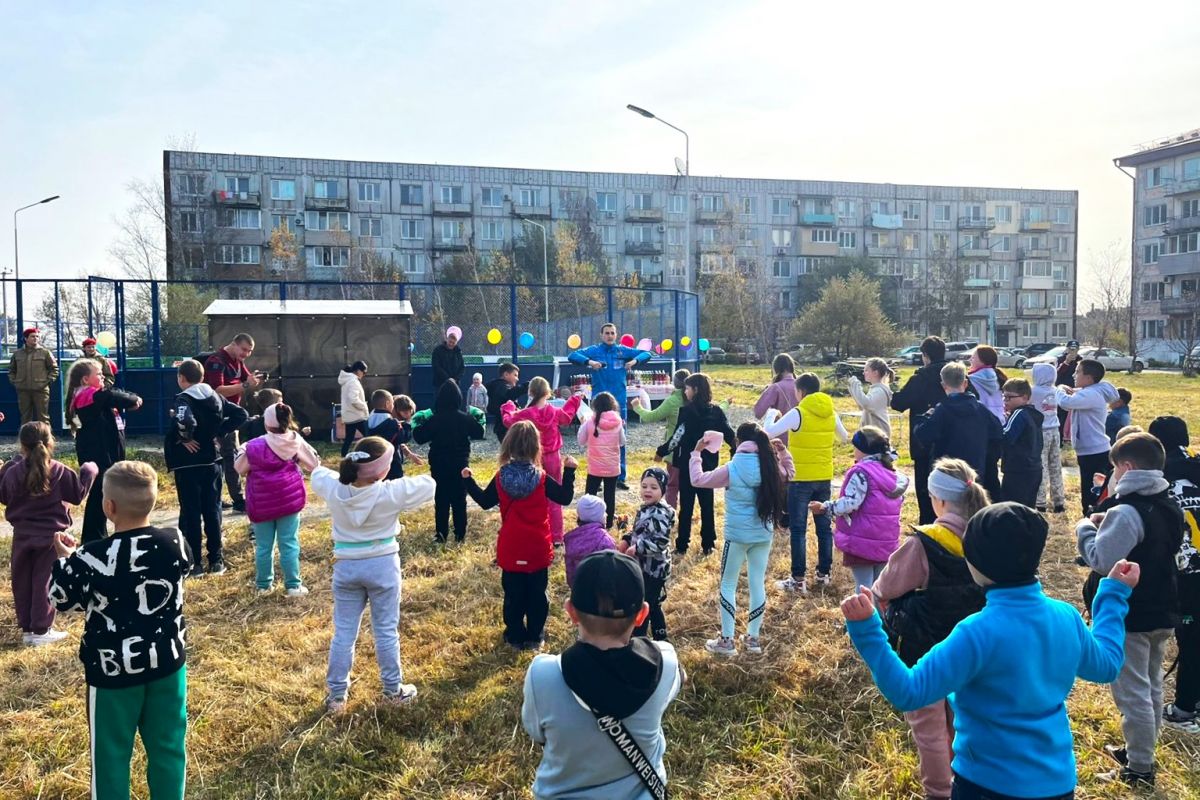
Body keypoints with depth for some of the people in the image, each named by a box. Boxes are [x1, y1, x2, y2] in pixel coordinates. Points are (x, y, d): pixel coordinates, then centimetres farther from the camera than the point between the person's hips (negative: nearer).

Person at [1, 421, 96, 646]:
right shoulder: (59, 471, -12)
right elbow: (78, 495, -3)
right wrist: (89, 472, 9)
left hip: (22, 536, 2)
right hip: (50, 535, -2)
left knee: (21, 583, 13)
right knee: (44, 581, 4)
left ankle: (26, 629, 19)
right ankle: (41, 631, 7)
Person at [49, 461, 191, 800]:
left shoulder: (93, 558, -20)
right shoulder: (175, 543, -11)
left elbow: (63, 599, -4)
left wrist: (65, 559, 14)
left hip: (114, 668, -3)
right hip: (167, 660, 3)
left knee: (111, 752, 14)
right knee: (167, 745, 14)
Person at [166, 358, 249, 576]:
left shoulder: (183, 399, -15)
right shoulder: (214, 396, 6)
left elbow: (185, 421, -35)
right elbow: (241, 414, 6)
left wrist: (184, 438, -18)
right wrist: (220, 432, 4)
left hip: (187, 464, -6)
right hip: (211, 461, 6)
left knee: (191, 512, 3)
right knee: (212, 510, 11)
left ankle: (194, 563, 8)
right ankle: (216, 561, 15)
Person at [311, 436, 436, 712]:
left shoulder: (333, 488, -11)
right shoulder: (390, 493, -20)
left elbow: (318, 474, 13)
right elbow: (427, 485, -5)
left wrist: (349, 471, 14)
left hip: (346, 567, 3)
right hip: (382, 566, -2)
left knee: (344, 633, 13)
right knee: (386, 631, 12)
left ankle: (336, 696, 21)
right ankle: (393, 691, 25)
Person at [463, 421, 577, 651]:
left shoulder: (501, 478, -8)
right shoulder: (541, 479, -13)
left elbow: (485, 501, 6)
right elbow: (565, 498, -5)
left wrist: (468, 481, 16)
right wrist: (569, 471, 1)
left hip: (510, 551, 1)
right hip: (537, 550, -1)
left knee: (513, 595, 14)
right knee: (537, 595, 13)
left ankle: (515, 638, 21)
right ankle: (535, 638, 20)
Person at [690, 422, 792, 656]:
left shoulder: (732, 469, -15)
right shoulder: (771, 467, -4)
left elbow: (697, 479, -6)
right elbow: (788, 475, 20)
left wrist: (696, 453, 3)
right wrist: (783, 452, 18)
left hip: (737, 535, -4)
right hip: (764, 535, 4)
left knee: (728, 585, 8)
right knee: (758, 584, 13)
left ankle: (726, 641, 10)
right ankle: (753, 638, 22)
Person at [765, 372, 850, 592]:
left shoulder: (797, 413, -14)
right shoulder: (831, 413, 3)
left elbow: (768, 432, -14)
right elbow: (844, 437, 20)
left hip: (801, 479, -5)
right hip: (824, 479, 5)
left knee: (798, 529, 0)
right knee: (824, 527, 15)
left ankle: (798, 579, 0)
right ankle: (824, 573, 24)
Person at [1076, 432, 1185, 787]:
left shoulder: (1127, 512, -24)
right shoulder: (1169, 505, 6)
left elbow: (1100, 559, -29)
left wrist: (1086, 527, -12)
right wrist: (1108, 524, 6)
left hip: (1128, 617, -9)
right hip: (1160, 612, 9)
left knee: (1132, 692, 2)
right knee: (1151, 686, 20)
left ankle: (1139, 768, 11)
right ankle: (1142, 752, 35)